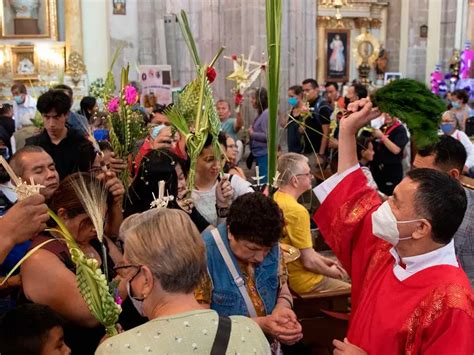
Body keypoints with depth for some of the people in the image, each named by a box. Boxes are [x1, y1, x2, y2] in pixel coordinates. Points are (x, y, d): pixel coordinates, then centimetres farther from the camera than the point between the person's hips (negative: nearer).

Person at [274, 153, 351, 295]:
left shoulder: (275, 199, 2)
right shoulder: (297, 211, -27)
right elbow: (309, 262, -23)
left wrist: (325, 261, 11)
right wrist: (332, 272, -5)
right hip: (303, 281, -9)